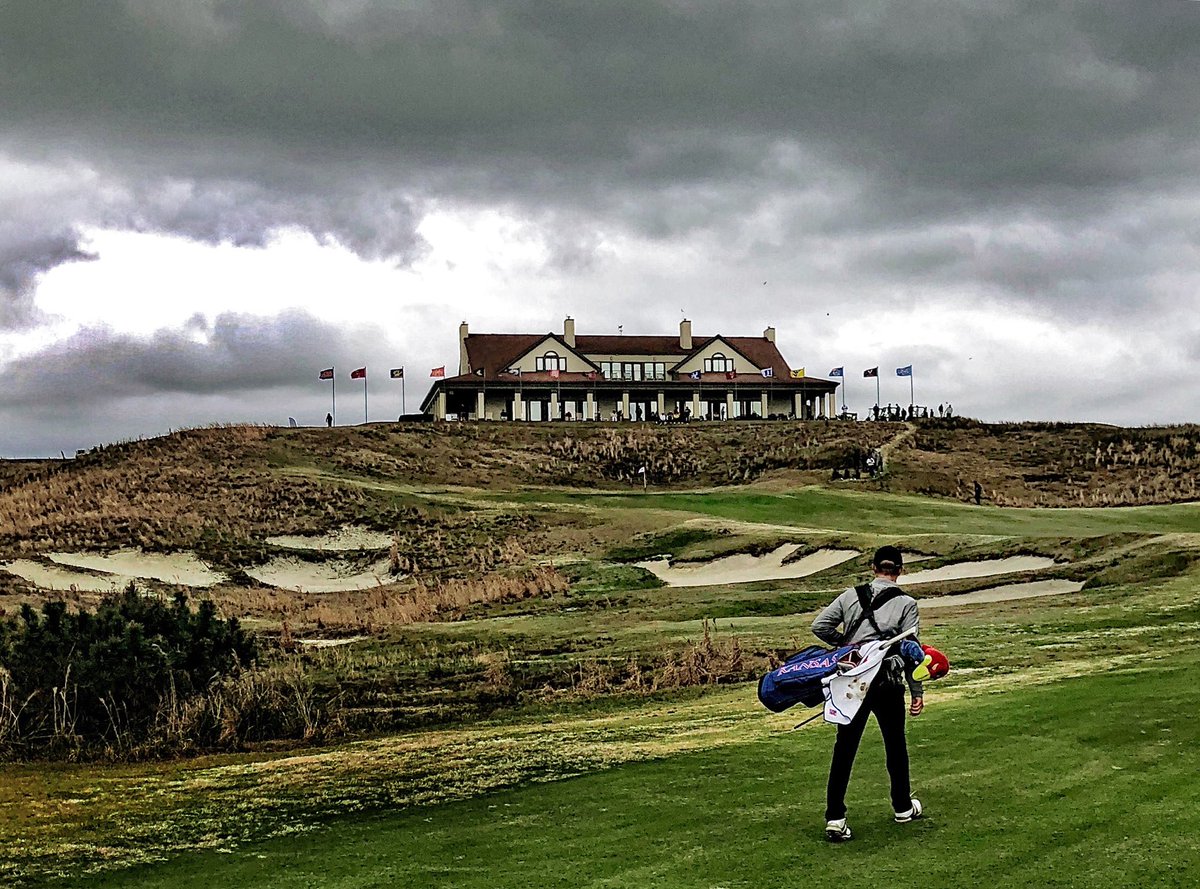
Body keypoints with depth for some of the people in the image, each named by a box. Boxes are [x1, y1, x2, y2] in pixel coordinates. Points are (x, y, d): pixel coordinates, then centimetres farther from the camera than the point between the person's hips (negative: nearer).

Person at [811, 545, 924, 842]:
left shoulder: (852, 595, 7)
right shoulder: (906, 603, 0)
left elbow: (820, 626, 0)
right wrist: (917, 691, 1)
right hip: (887, 683, -1)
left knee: (844, 748, 3)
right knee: (895, 744, 18)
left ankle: (835, 818, -4)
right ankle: (903, 807, 34)